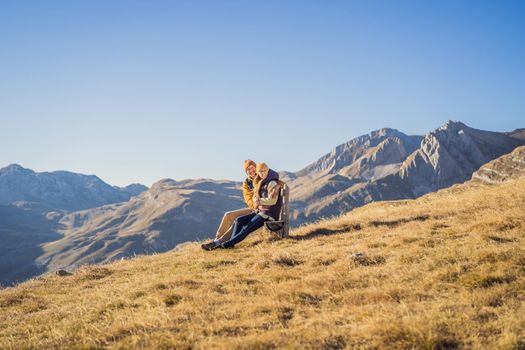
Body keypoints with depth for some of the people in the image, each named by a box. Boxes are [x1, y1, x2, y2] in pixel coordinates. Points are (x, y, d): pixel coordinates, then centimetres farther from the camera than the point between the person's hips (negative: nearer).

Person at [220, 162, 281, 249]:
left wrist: (259, 201, -7)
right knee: (238, 221, -6)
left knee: (247, 229, -17)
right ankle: (230, 243, -11)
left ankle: (228, 244, -16)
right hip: (260, 211, 9)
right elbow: (256, 198, 18)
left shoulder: (272, 183, -10)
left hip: (269, 214, -9)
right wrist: (256, 203, -5)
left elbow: (272, 200, -18)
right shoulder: (261, 183, 17)